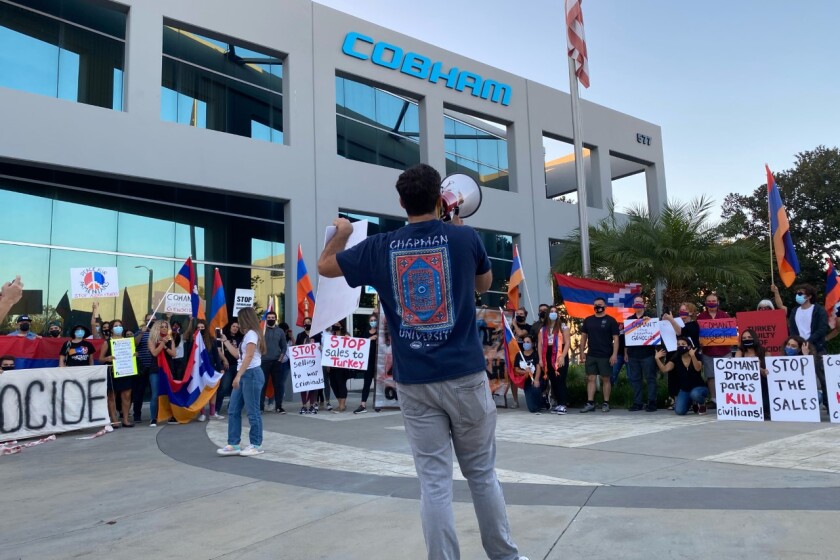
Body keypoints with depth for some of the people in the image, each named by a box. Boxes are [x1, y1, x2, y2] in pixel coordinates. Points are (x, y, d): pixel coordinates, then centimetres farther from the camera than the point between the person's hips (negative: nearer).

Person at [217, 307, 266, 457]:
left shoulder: (252, 333, -9)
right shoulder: (247, 335, 22)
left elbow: (249, 357, -17)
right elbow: (237, 354, 22)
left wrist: (238, 375, -21)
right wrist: (225, 340, 26)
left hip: (252, 374, -10)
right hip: (243, 375, 10)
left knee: (252, 411, -4)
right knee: (233, 411, 7)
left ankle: (256, 445, 5)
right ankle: (233, 444, 11)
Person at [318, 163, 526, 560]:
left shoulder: (379, 247, 1)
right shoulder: (465, 238, -3)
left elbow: (325, 266, 16)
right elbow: (484, 285, 17)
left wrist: (341, 232, 35)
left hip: (414, 383, 1)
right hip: (465, 375, 0)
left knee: (434, 482, 6)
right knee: (482, 473, 15)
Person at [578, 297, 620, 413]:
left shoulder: (610, 320, -2)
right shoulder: (588, 320, 9)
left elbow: (615, 338, -5)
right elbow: (583, 336, 13)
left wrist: (614, 354, -13)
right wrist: (582, 352, 6)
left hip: (606, 356, -3)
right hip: (591, 355, 4)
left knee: (606, 379, 3)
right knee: (590, 378, 2)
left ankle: (606, 403, 11)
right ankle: (590, 403, 4)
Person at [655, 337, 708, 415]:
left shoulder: (696, 356, -11)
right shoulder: (676, 359, -5)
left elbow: (698, 368, -33)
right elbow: (664, 369, -20)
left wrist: (692, 356, -48)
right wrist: (657, 359, -35)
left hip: (699, 387, -3)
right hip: (684, 390, 3)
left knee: (695, 394, -40)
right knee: (679, 411, -17)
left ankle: (702, 404, -2)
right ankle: (691, 403, 18)